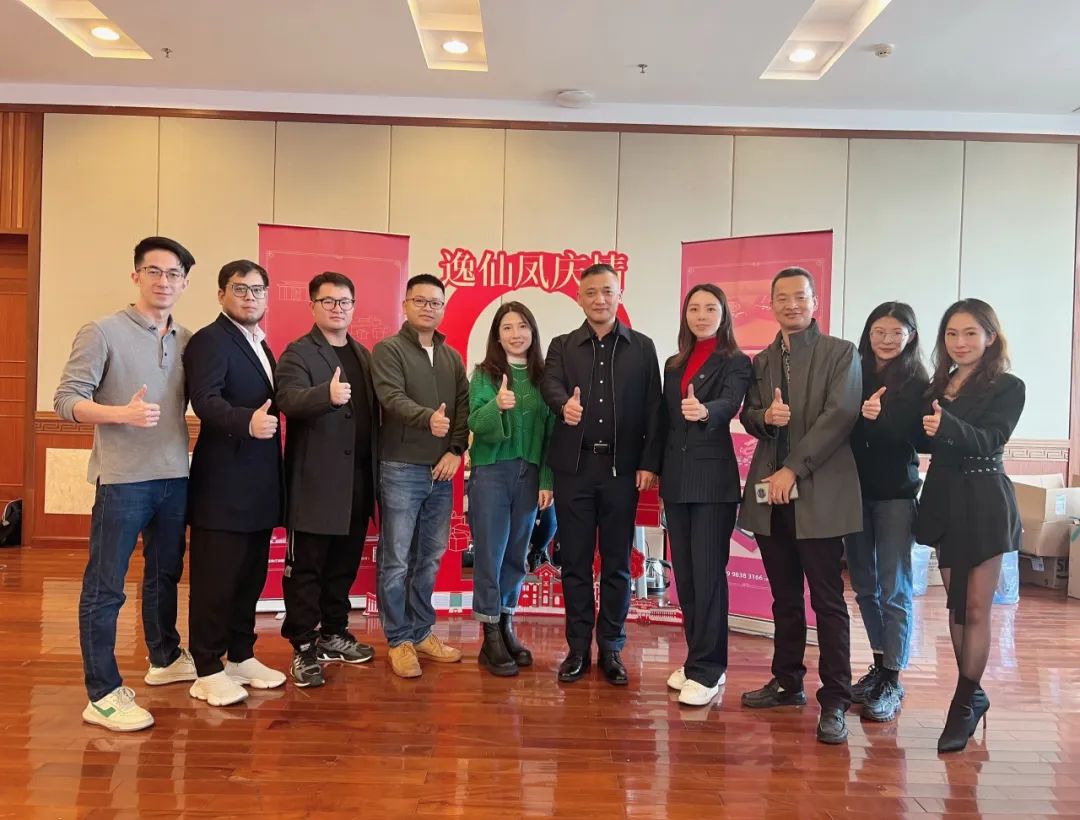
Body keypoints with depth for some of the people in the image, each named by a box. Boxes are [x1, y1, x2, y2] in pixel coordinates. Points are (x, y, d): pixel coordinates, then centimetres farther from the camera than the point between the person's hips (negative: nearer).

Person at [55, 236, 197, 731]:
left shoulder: (188, 340, 8)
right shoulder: (102, 333, -6)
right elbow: (65, 401, -10)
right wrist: (122, 413, -24)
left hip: (175, 478, 6)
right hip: (122, 479, -5)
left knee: (165, 575, 20)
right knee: (105, 588, 2)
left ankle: (164, 658, 37)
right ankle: (103, 695, 12)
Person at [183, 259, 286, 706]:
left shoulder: (260, 346, 18)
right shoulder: (209, 340, -9)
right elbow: (205, 401, -24)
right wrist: (248, 422, -40)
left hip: (259, 485, 9)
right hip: (223, 484, -8)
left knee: (250, 577, 15)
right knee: (215, 580, 0)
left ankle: (241, 657, 28)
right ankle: (208, 672, 11)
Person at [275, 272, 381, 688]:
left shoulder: (363, 355, 16)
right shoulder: (298, 353, -4)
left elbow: (373, 410, 15)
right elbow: (290, 399, -23)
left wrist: (376, 468, 6)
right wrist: (327, 394, -42)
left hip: (357, 478, 6)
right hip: (315, 481, -6)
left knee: (345, 564, 14)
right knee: (306, 566, 2)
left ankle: (333, 634, 28)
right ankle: (303, 648, 12)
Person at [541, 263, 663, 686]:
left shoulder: (642, 346, 7)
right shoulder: (562, 346, 9)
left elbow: (653, 408, 2)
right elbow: (550, 384, -10)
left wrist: (649, 462, -6)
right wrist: (564, 404, -33)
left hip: (622, 468, 0)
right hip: (573, 466, 1)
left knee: (617, 563, 8)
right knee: (575, 561, 7)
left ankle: (611, 648, 20)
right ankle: (578, 647, 19)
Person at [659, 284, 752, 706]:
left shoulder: (736, 363, -4)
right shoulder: (673, 365, 14)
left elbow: (729, 405, -24)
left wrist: (704, 411, -45)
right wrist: (660, 472, 12)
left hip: (714, 480, -6)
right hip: (676, 480, 6)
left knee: (708, 574, -5)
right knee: (684, 574, 10)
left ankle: (707, 670, 4)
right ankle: (699, 659, 22)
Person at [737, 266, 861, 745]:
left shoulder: (840, 353, 0)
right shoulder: (761, 361, 16)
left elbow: (840, 415, -11)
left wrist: (792, 469, -15)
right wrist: (765, 415, -10)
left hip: (819, 493, -5)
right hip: (770, 492, 5)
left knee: (827, 601, -1)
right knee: (784, 597, 14)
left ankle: (835, 700, 8)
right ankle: (788, 682, 27)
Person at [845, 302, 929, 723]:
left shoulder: (918, 384, -4)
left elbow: (913, 437, -14)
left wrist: (878, 419, -29)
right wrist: (863, 416, -18)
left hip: (895, 494, -4)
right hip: (855, 491, 4)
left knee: (893, 590, 1)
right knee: (865, 586, 12)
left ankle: (892, 680, 9)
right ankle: (879, 666, 26)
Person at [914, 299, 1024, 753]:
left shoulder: (1007, 387, -6)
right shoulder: (936, 386, 9)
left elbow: (991, 439, -21)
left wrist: (947, 426, -41)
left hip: (984, 502, -6)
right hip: (944, 499, 6)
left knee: (976, 608, 0)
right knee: (955, 604, 13)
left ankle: (963, 705, 8)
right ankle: (972, 695, 27)